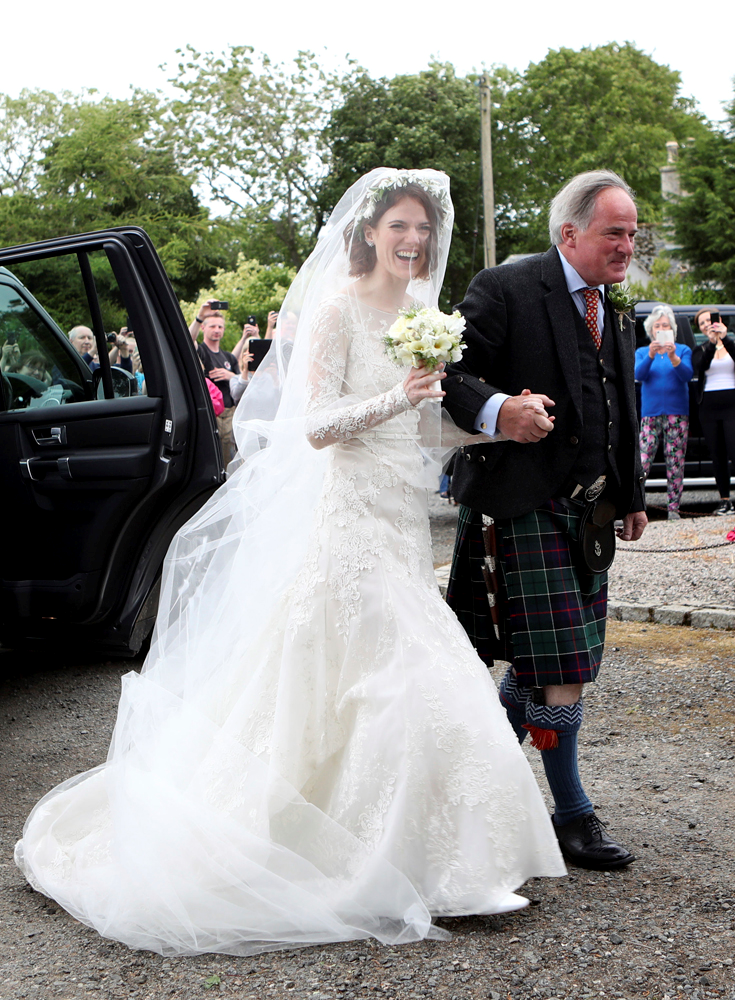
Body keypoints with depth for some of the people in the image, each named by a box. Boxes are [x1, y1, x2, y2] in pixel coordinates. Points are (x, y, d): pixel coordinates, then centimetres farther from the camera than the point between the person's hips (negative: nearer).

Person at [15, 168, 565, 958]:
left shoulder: (420, 317, 14)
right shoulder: (337, 308, -8)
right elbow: (314, 426, -14)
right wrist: (393, 400, -27)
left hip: (401, 523, 7)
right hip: (347, 517, -7)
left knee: (390, 682, 10)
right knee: (341, 681, -7)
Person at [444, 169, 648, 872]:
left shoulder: (611, 314, 17)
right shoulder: (505, 290, -9)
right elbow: (449, 371, -16)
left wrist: (632, 496, 24)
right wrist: (495, 410, -33)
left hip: (588, 511, 8)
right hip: (525, 503, -8)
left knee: (540, 664, 12)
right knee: (561, 666, -6)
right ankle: (572, 814, 8)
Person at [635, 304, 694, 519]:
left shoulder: (683, 350, 10)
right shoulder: (642, 352, 13)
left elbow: (687, 375, -8)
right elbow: (638, 374, -7)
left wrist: (673, 357, -26)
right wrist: (650, 356, -24)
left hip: (677, 414, 0)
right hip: (650, 413, 0)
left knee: (675, 462, -2)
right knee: (642, 461, -10)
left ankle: (673, 508, 2)